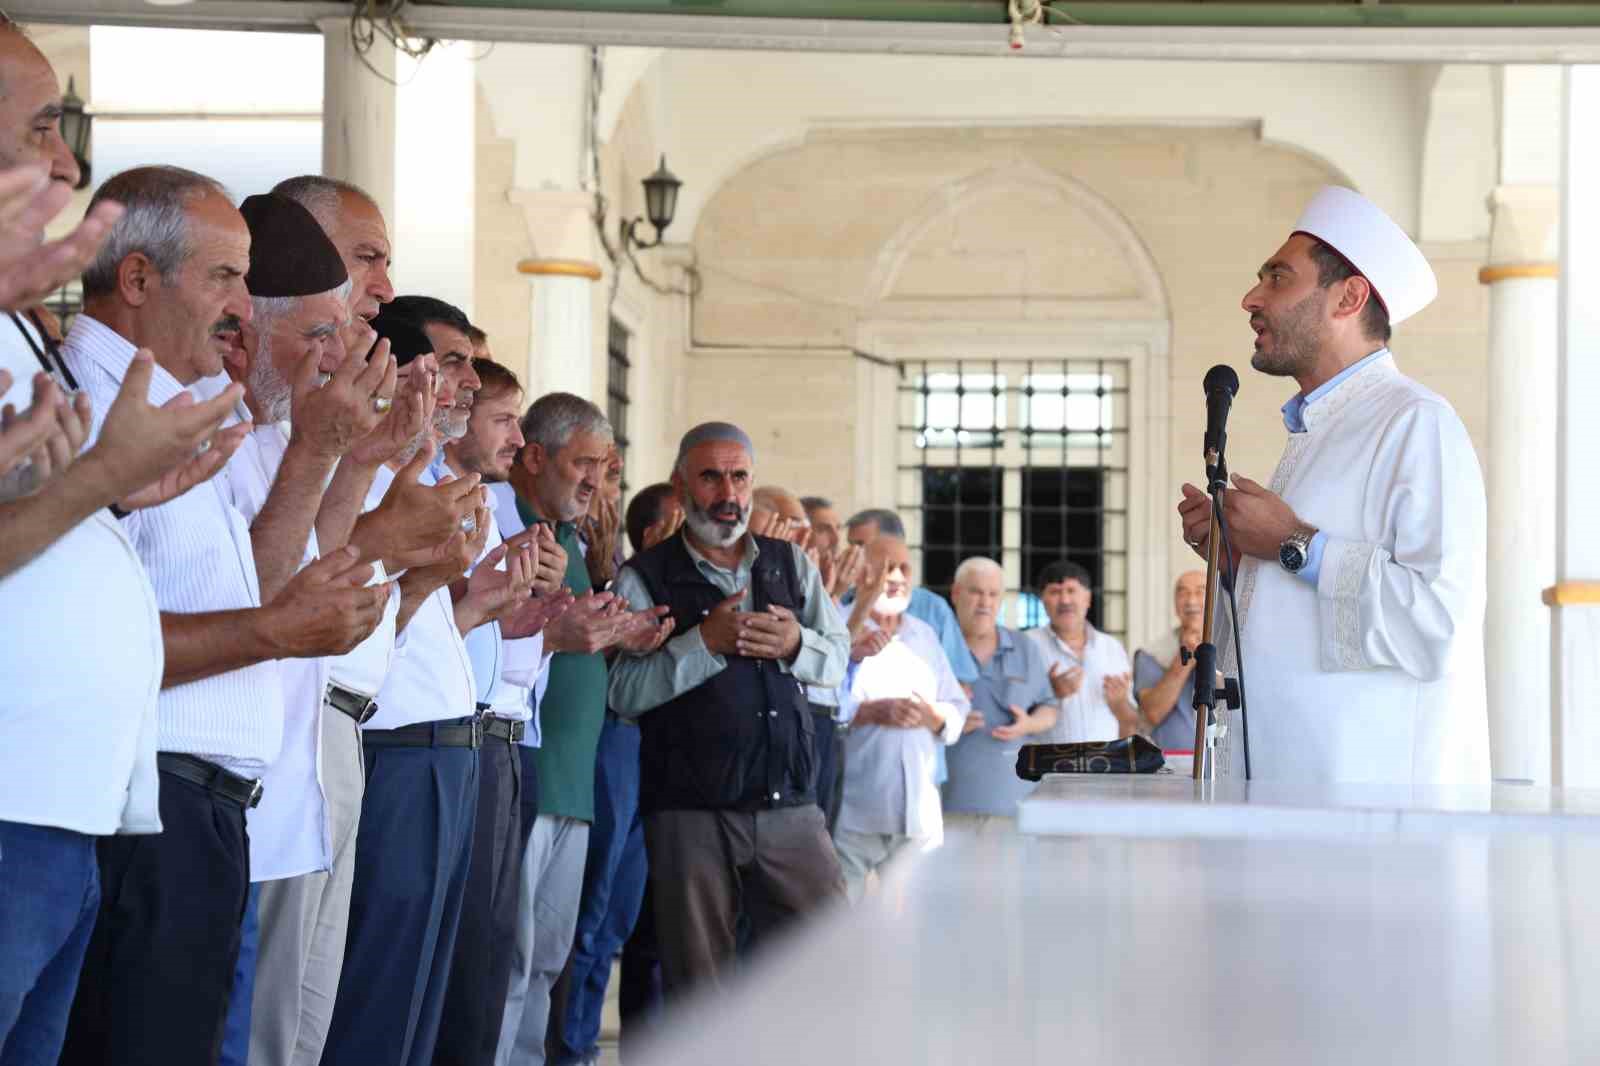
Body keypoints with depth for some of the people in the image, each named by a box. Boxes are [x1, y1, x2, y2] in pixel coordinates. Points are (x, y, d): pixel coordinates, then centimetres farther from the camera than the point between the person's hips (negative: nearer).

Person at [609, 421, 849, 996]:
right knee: (697, 986, 2)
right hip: (690, 813, -3)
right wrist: (705, 641, -17)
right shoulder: (645, 577, 2)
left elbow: (838, 659, 13)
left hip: (791, 807, 3)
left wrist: (795, 644, -7)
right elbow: (624, 691, -8)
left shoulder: (791, 565, 15)